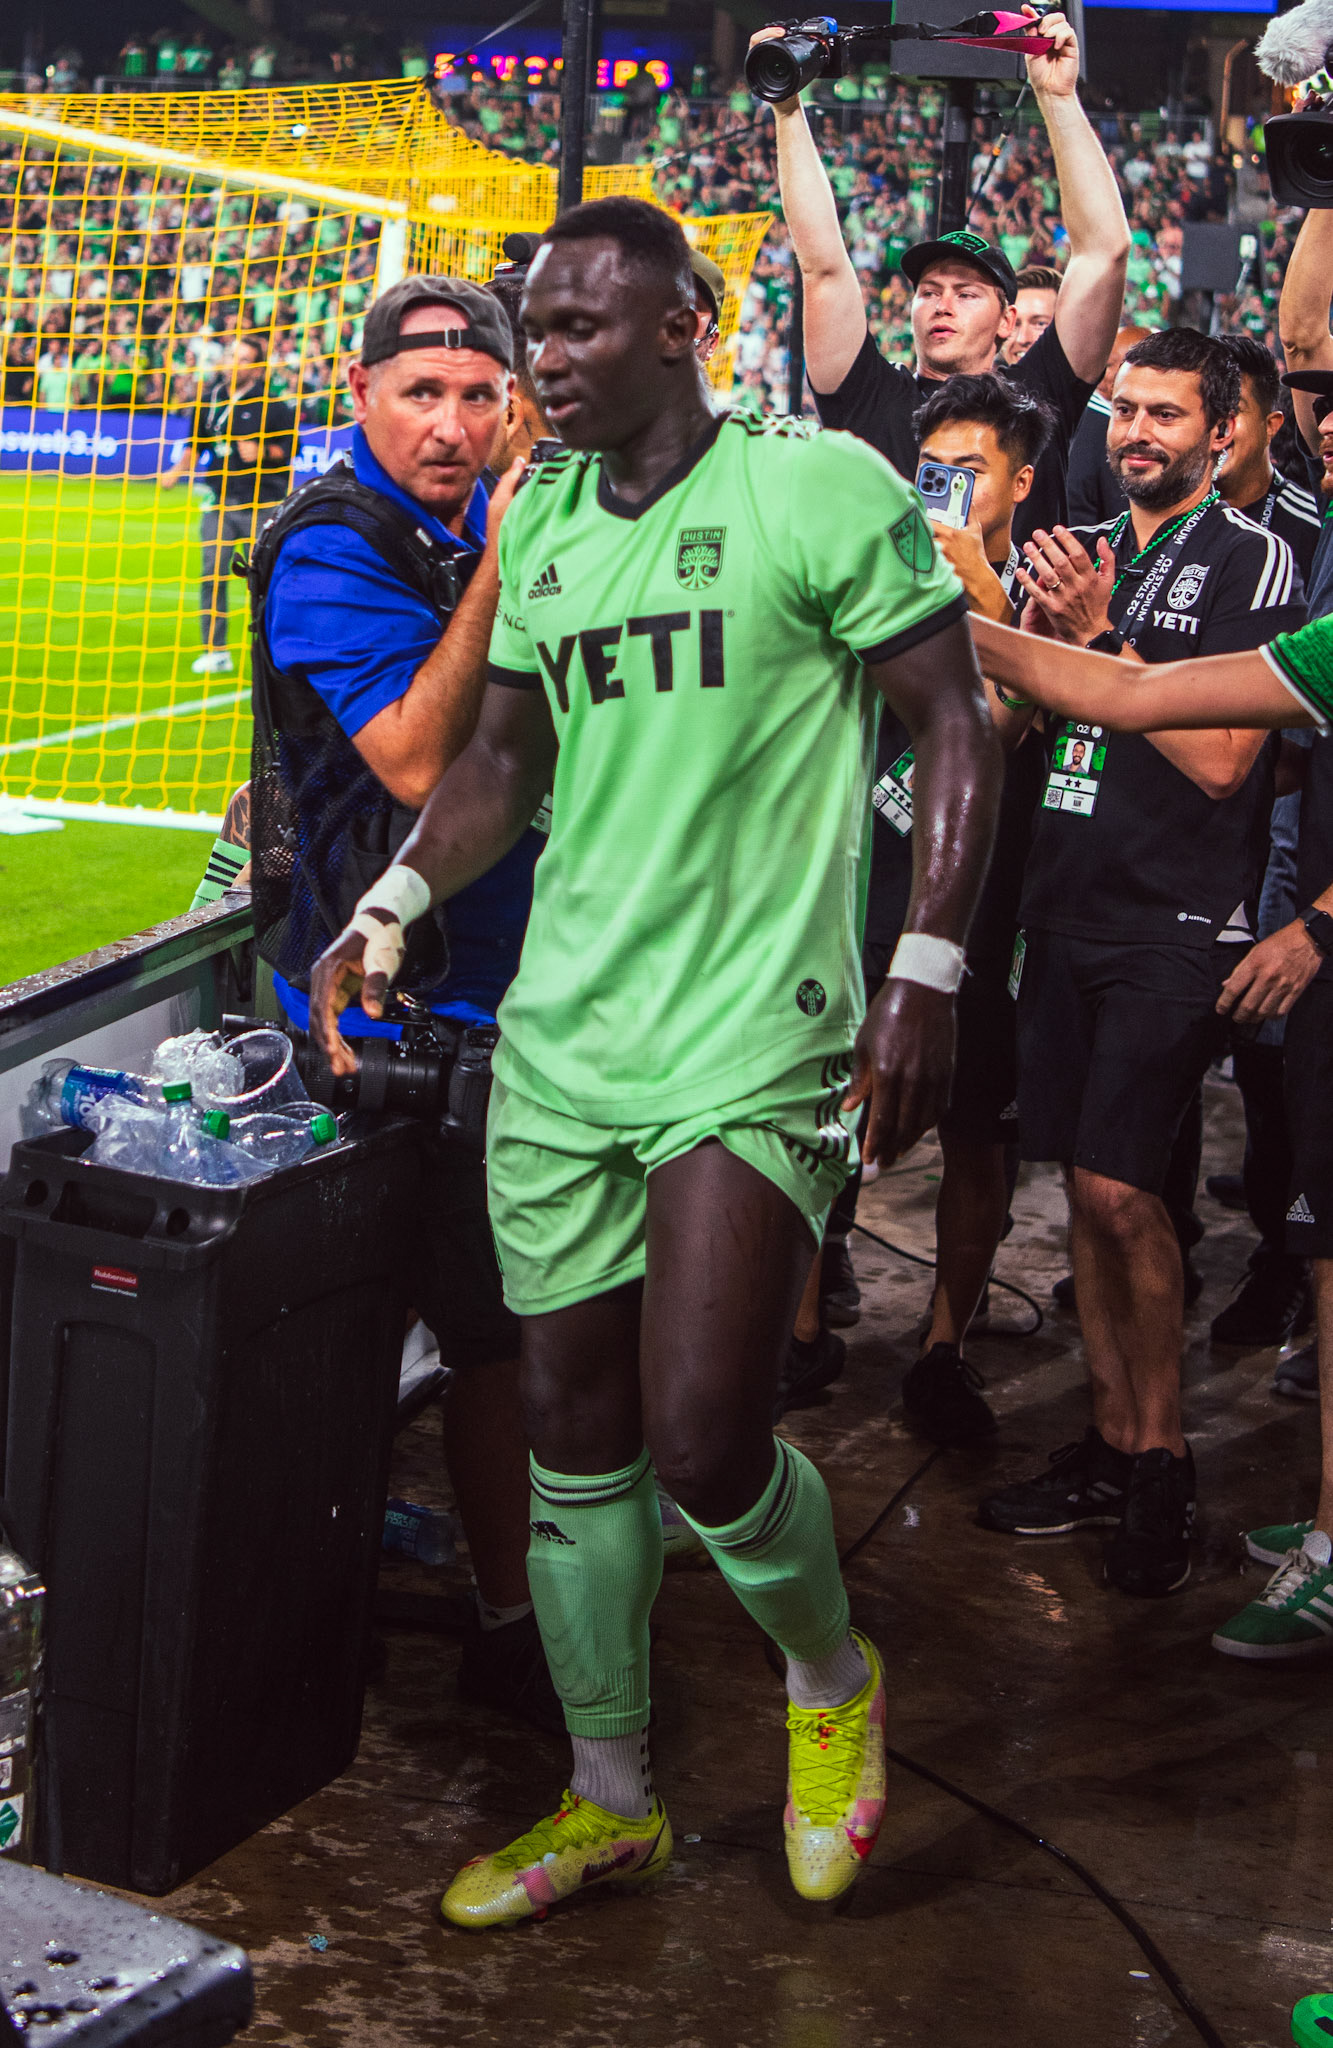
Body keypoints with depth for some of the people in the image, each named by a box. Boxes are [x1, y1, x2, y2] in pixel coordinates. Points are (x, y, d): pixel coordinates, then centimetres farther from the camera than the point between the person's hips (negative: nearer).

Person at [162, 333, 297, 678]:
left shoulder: (271, 404, -6)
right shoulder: (210, 400, 10)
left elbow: (289, 448, -3)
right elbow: (195, 442, 23)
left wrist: (262, 452, -19)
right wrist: (177, 470, 11)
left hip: (261, 506, -4)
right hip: (218, 503, 5)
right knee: (212, 575, 0)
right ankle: (215, 651, 7)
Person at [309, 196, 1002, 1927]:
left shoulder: (820, 486, -7)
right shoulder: (538, 519, 12)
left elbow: (955, 725, -6)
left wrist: (926, 977, -13)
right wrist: (389, 911, 8)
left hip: (747, 1051, -6)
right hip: (556, 1048, 6)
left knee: (702, 1445, -9)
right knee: (574, 1433, 11)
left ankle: (833, 1681, 24)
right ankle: (611, 1802, 28)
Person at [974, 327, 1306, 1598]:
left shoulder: (1252, 561, -5)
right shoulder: (1082, 551, 14)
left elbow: (1221, 758, -14)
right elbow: (1006, 719, 15)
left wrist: (1101, 635, -15)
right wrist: (1043, 632, -4)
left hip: (1173, 924, -6)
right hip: (1066, 910, 6)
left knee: (1119, 1188, -12)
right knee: (1086, 1187, 9)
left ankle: (1162, 1459, 4)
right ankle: (1112, 1445, 19)